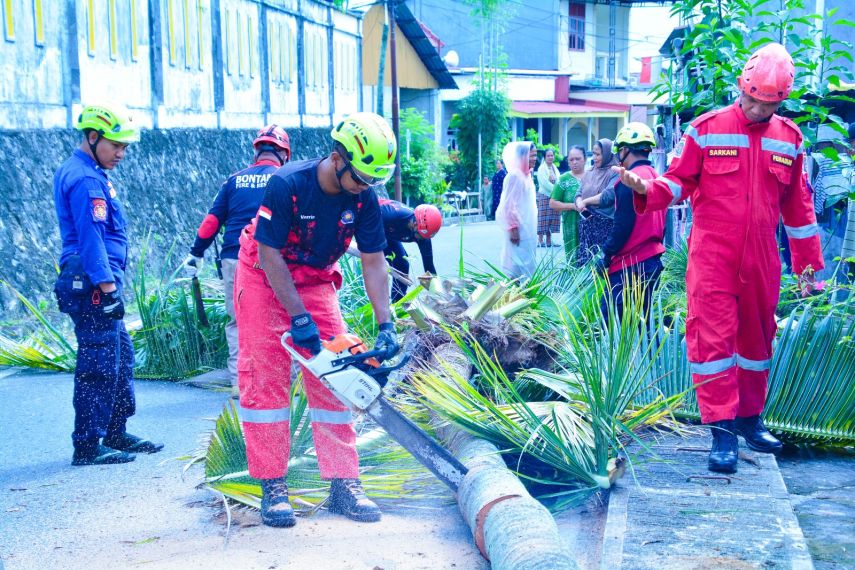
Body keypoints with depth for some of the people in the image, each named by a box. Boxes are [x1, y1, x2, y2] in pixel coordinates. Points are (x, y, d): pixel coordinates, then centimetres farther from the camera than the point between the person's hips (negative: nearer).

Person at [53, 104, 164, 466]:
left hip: (95, 283, 11)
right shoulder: (86, 180, -15)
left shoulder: (73, 172, 19)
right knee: (100, 365, -6)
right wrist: (108, 288, -23)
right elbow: (90, 238, -21)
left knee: (121, 357, 16)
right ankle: (87, 446, 0)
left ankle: (116, 434, 24)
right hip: (93, 285, -11)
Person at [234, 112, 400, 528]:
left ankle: (343, 483, 3)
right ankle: (272, 487, -1)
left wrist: (385, 326, -17)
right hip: (265, 279, -4)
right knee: (265, 376, -6)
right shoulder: (286, 185, -29)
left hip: (316, 282, 4)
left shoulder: (363, 198, -15)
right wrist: (299, 318, -25)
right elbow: (269, 255, -24)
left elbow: (373, 263, -10)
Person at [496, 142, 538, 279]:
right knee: (517, 263, -8)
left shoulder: (527, 175, 13)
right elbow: (508, 204, -18)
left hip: (528, 229, 9)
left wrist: (532, 229, 19)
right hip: (518, 229, -9)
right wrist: (513, 228, -20)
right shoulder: (514, 175, -15)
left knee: (527, 263, 11)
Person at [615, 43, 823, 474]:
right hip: (712, 256, -4)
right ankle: (722, 430, -3)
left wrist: (807, 263, 15)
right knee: (712, 337, -8)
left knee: (757, 338, 13)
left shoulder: (789, 140, 7)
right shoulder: (706, 130, -3)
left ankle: (750, 418, 28)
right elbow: (678, 182, 0)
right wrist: (646, 190, -21)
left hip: (761, 261, 4)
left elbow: (798, 206, 14)